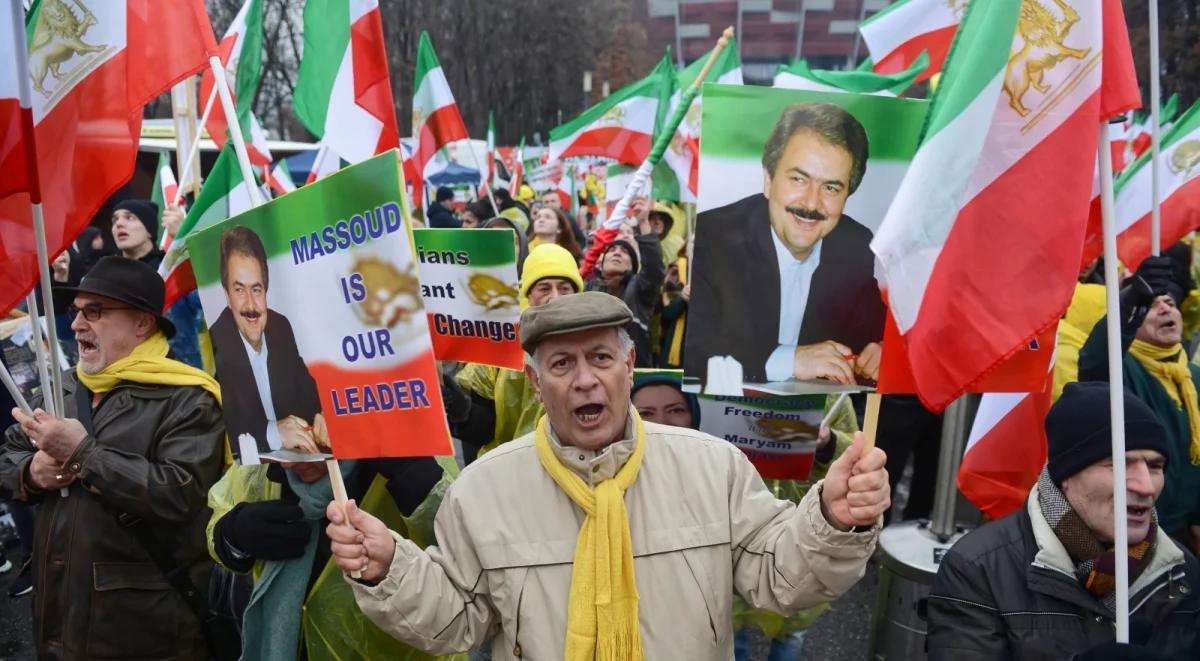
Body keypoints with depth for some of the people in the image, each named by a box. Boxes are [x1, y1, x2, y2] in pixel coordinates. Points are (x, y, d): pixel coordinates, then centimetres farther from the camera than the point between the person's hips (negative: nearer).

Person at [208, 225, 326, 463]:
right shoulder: (213, 344, -17)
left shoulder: (282, 327, 3)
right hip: (247, 467, -5)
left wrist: (321, 416, -3)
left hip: (297, 460, 5)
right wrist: (273, 433, -23)